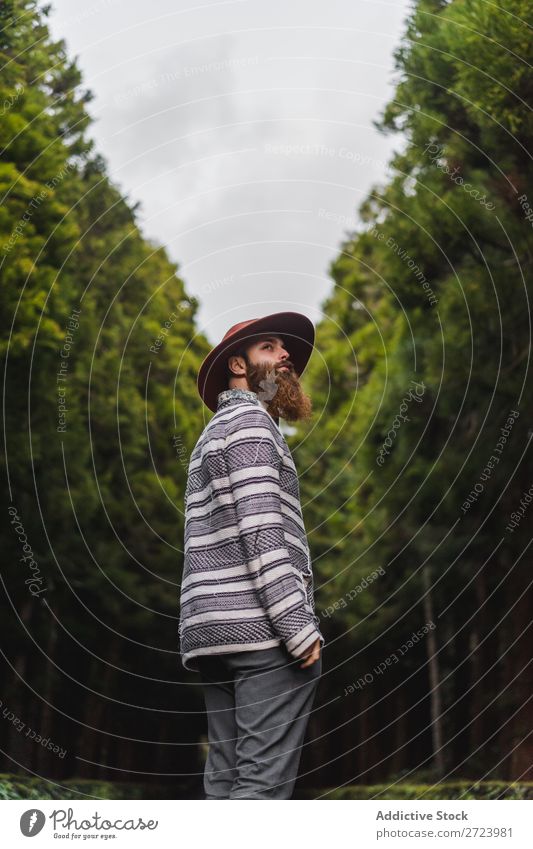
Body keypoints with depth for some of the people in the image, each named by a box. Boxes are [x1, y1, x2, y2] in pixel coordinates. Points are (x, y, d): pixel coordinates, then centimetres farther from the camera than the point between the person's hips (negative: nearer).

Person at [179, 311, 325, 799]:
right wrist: (300, 627, -18)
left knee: (227, 777, 7)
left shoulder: (214, 432, 27)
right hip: (262, 627, -9)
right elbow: (261, 529, -15)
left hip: (212, 629, 9)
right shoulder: (249, 418, -2)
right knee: (265, 779, -10)